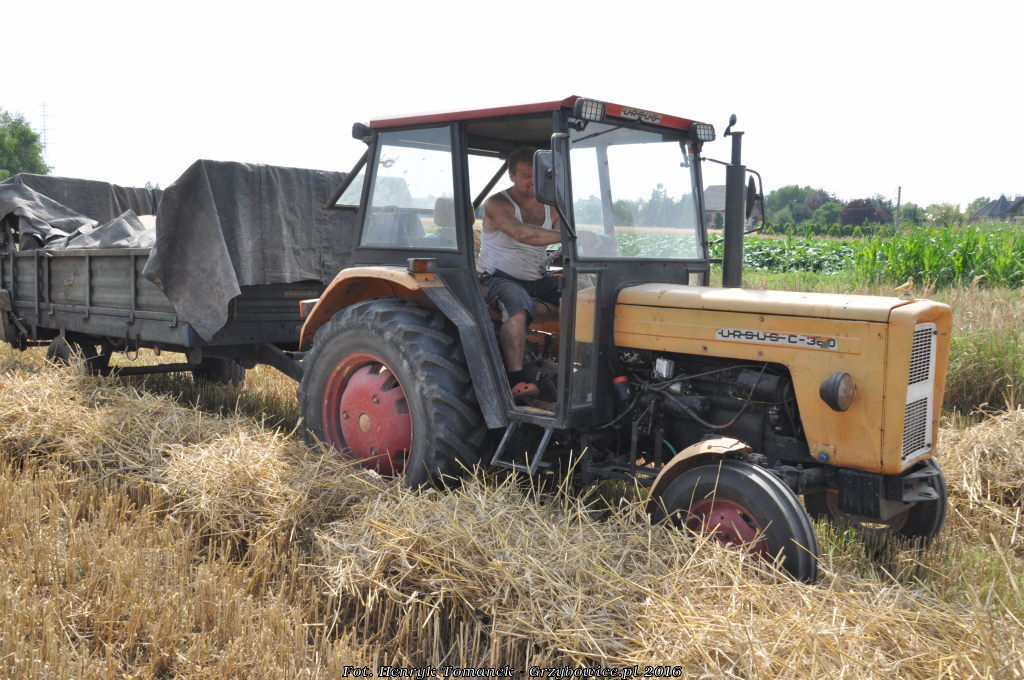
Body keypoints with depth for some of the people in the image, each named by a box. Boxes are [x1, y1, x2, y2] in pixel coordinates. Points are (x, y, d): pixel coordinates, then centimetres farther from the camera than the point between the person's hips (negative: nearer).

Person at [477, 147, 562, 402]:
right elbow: (522, 234, -29)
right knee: (518, 304, -39)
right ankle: (516, 379, -41)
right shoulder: (497, 205, -9)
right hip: (499, 278, -6)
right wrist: (564, 236, -36)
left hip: (536, 279, 6)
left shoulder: (550, 208, 12)